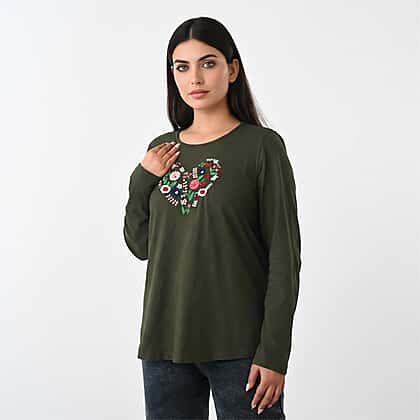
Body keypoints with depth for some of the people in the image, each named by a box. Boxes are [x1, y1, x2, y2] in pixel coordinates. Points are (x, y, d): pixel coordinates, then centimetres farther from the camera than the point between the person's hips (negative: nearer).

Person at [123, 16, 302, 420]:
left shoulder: (262, 146, -6)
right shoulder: (160, 151, 8)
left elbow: (285, 256, -8)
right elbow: (140, 245, 13)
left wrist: (274, 353, -13)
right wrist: (142, 180, -1)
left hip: (239, 344, -4)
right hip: (165, 340, 4)